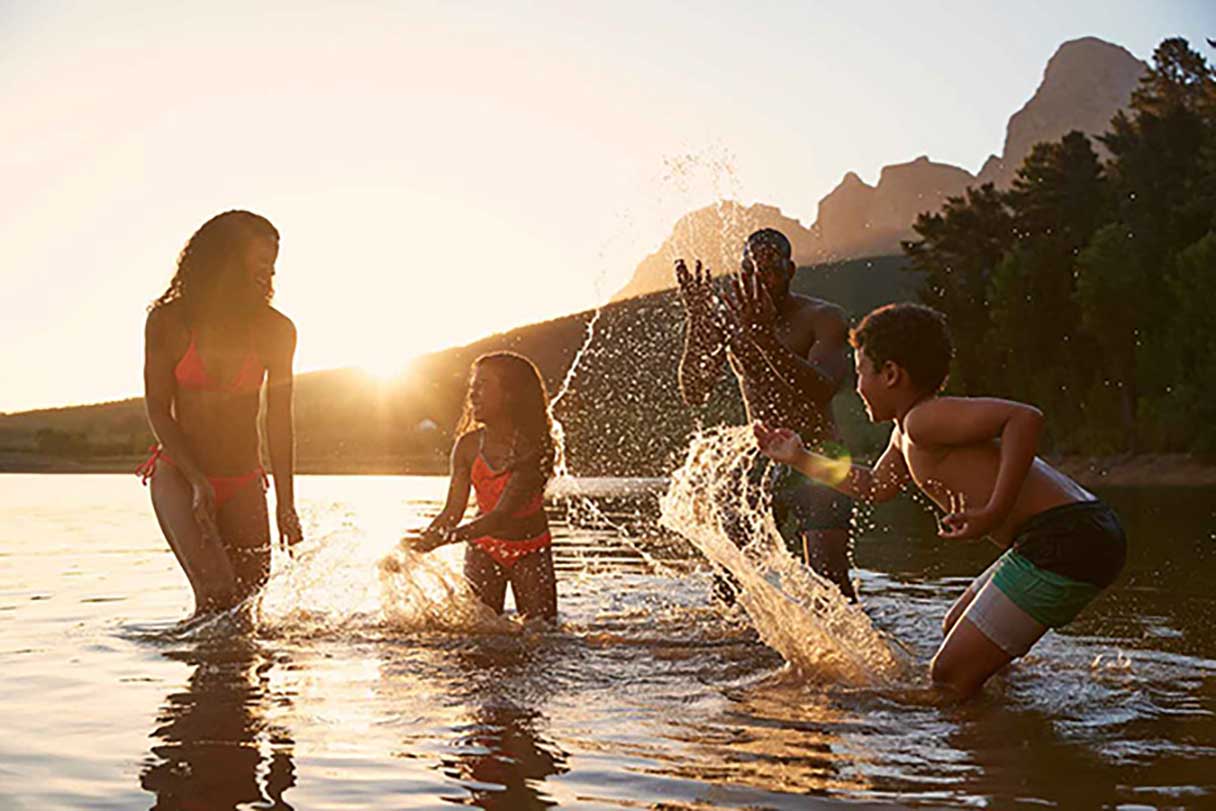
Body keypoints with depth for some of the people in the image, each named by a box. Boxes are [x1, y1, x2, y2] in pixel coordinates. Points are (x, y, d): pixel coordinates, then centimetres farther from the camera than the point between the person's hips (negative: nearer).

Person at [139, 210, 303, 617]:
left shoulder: (276, 331, -2)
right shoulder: (169, 321, -7)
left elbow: (279, 422, 2)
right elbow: (158, 410, -4)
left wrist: (285, 506, -1)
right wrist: (196, 479, -15)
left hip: (243, 484, 3)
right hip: (178, 475, -3)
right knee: (217, 592, -20)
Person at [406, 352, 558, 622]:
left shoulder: (534, 447, -23)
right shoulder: (468, 445, -10)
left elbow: (503, 514, -31)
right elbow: (452, 512, -9)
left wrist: (442, 539, -41)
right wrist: (410, 549, -24)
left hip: (530, 551, -2)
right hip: (483, 550, 2)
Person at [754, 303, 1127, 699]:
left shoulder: (924, 419, -11)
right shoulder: (908, 433, 21)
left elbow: (1026, 417, -24)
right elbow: (875, 486, 39)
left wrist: (994, 513, -25)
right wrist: (800, 458, 42)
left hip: (1064, 542, -11)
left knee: (950, 678, -10)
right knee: (957, 630, 29)